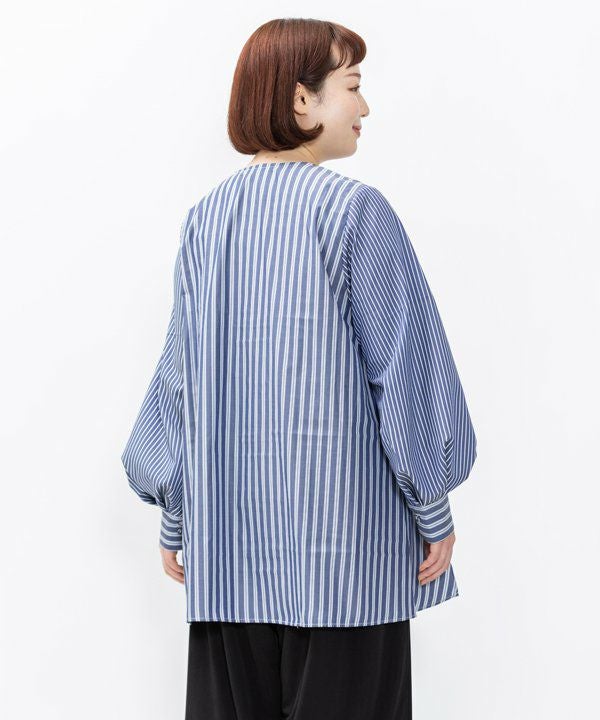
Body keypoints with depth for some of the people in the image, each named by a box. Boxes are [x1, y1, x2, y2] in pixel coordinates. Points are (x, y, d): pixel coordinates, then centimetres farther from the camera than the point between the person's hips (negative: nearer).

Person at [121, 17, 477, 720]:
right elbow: (402, 366, -10)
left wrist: (173, 520, 15)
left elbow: (178, 380, 7)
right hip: (345, 534, -5)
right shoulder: (353, 210, -9)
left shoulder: (204, 218, 4)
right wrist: (434, 511, -1)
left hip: (228, 535, 5)